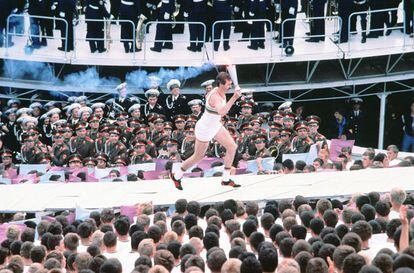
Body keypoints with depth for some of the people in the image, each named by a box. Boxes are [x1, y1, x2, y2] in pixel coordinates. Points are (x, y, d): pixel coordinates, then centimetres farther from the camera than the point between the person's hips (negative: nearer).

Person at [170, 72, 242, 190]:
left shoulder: (221, 92, -4)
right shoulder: (215, 97, -34)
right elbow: (222, 111, -55)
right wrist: (234, 98, -62)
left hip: (215, 125, 9)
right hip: (205, 129, -9)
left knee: (232, 147, 0)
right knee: (198, 157, 7)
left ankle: (226, 179, 10)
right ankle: (177, 176, 30)